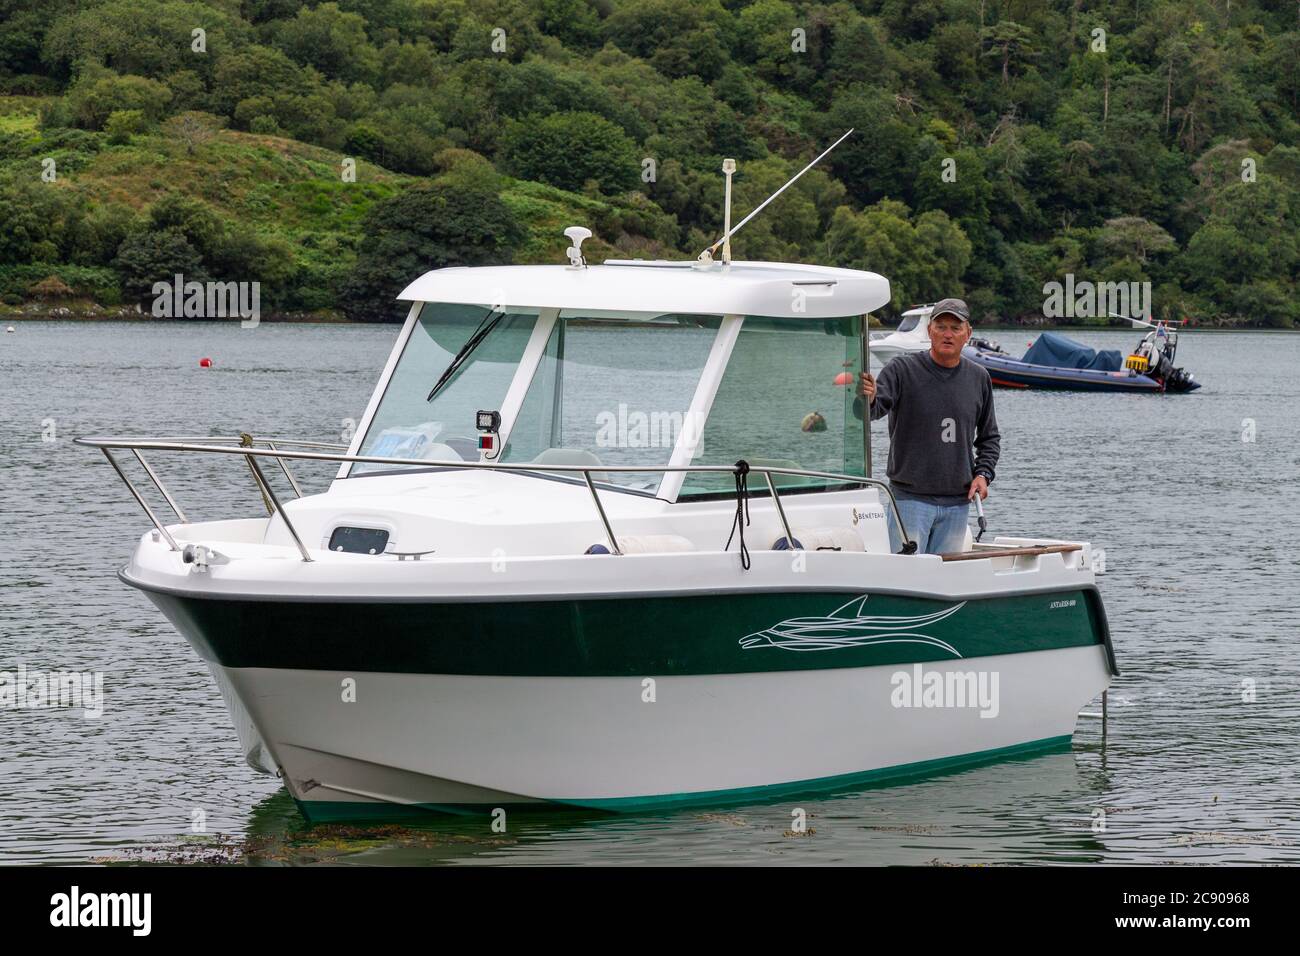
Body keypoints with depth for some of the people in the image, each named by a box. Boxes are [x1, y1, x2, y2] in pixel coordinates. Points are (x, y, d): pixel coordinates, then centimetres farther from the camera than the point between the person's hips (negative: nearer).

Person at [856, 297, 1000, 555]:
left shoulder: (978, 378, 10)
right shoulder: (903, 370, -4)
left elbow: (989, 437, 21)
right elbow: (866, 412, -17)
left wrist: (983, 474, 4)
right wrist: (868, 399, -40)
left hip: (957, 502, 4)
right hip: (910, 497, -4)